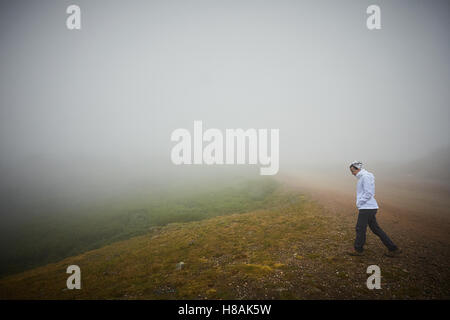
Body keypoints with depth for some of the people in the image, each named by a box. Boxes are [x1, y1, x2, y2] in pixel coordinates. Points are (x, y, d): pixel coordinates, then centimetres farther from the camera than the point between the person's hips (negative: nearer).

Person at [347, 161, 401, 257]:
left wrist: (359, 203, -12)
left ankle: (358, 249, 15)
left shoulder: (366, 176, -14)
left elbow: (368, 193, -20)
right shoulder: (361, 177, 16)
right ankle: (393, 249, 17)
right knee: (375, 229, 13)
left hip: (367, 208, -10)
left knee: (360, 228, 2)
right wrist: (359, 203, 13)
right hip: (366, 207, 10)